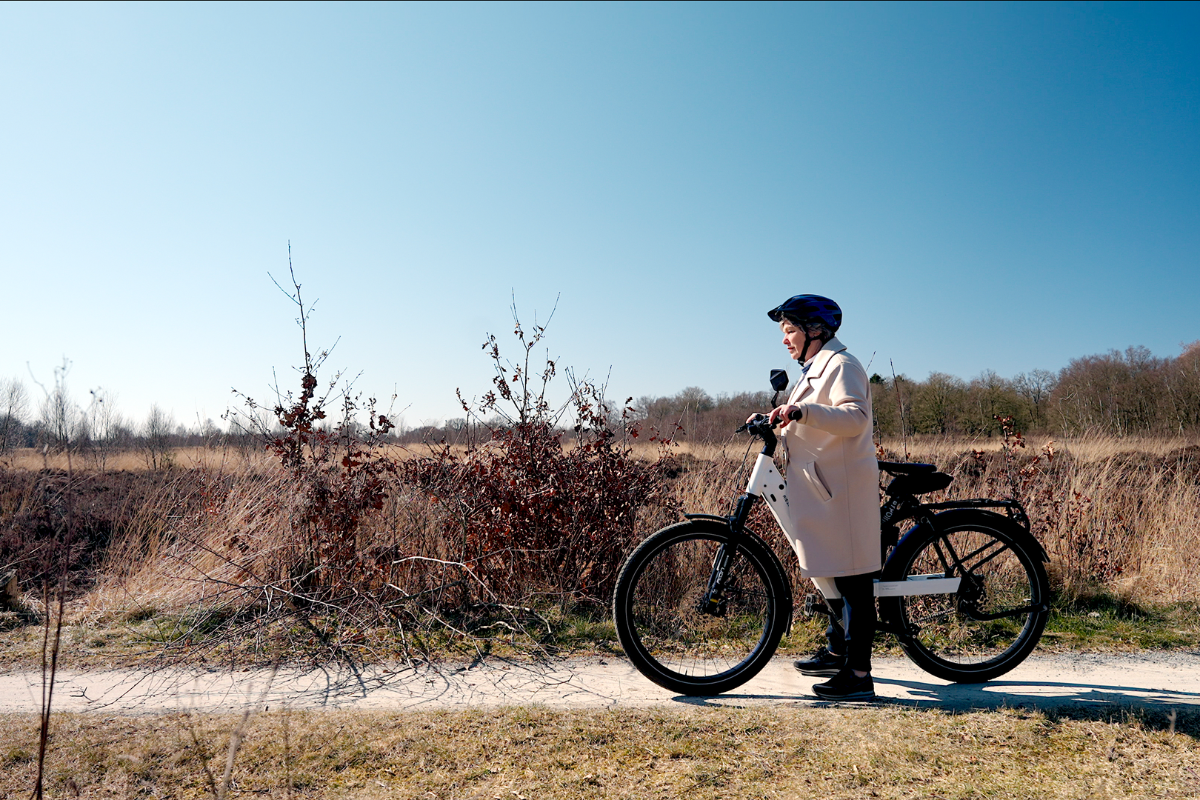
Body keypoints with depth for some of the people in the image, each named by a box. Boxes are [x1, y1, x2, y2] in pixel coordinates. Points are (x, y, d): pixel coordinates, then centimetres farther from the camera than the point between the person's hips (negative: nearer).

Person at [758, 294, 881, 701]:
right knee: (833, 574, 19)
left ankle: (858, 675, -3)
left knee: (851, 579, -7)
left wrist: (802, 411, -38)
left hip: (842, 490, -11)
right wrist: (782, 420, 16)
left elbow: (855, 417, -26)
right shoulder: (817, 368, 22)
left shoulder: (840, 365, -10)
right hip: (824, 489, 11)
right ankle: (837, 650, 33)